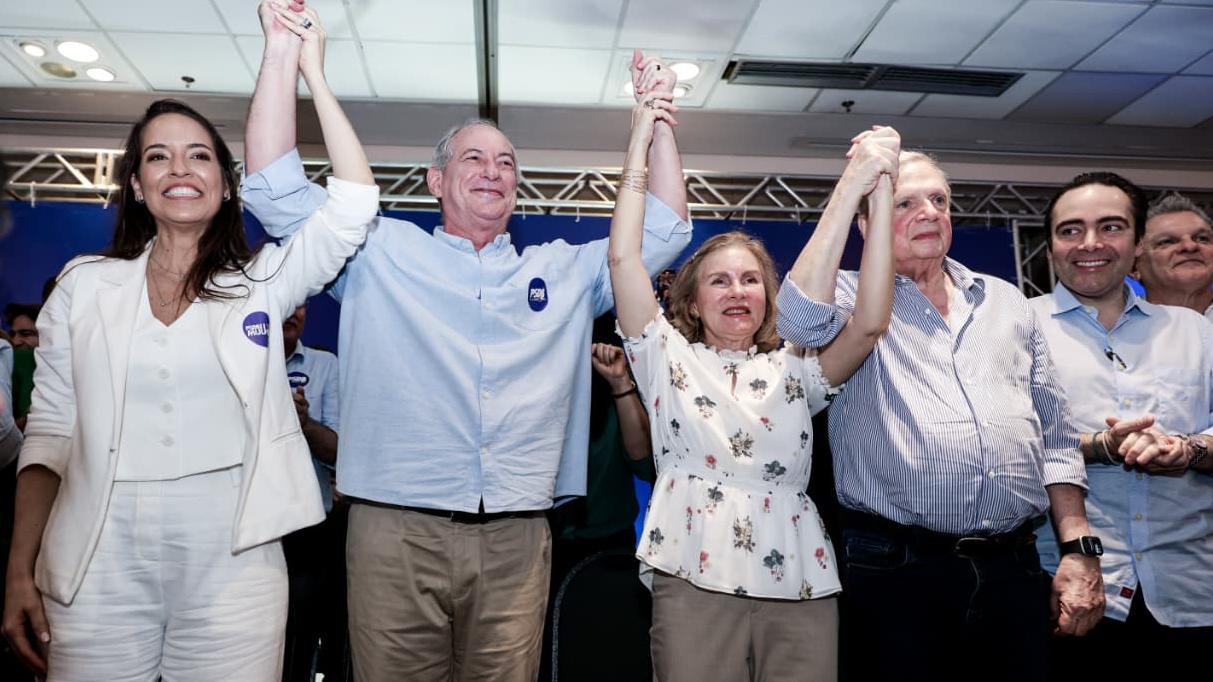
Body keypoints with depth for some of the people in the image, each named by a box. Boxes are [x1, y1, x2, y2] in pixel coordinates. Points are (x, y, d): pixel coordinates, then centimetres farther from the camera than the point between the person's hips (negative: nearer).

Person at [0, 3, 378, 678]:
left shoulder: (263, 281, 3)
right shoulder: (84, 285, 7)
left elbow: (354, 204, -10)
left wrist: (310, 69, -9)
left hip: (232, 572, -1)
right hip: (98, 577, 2)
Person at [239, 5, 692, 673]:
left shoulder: (563, 269, 15)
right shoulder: (381, 251, 9)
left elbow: (662, 233, 16)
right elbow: (276, 190, 4)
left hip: (515, 543, 2)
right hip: (395, 534, -1)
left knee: (505, 675, 10)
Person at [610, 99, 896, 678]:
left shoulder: (794, 369, 13)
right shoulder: (669, 358, 9)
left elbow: (869, 324, -4)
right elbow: (623, 259, 0)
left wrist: (880, 191, -6)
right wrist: (640, 147, 1)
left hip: (799, 588, 2)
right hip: (695, 582, -1)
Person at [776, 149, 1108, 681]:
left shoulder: (1006, 301, 15)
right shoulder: (853, 298, 3)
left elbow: (1055, 434, 15)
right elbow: (799, 319, -23)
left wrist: (1079, 549, 6)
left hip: (1014, 568, 4)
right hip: (896, 572, -4)